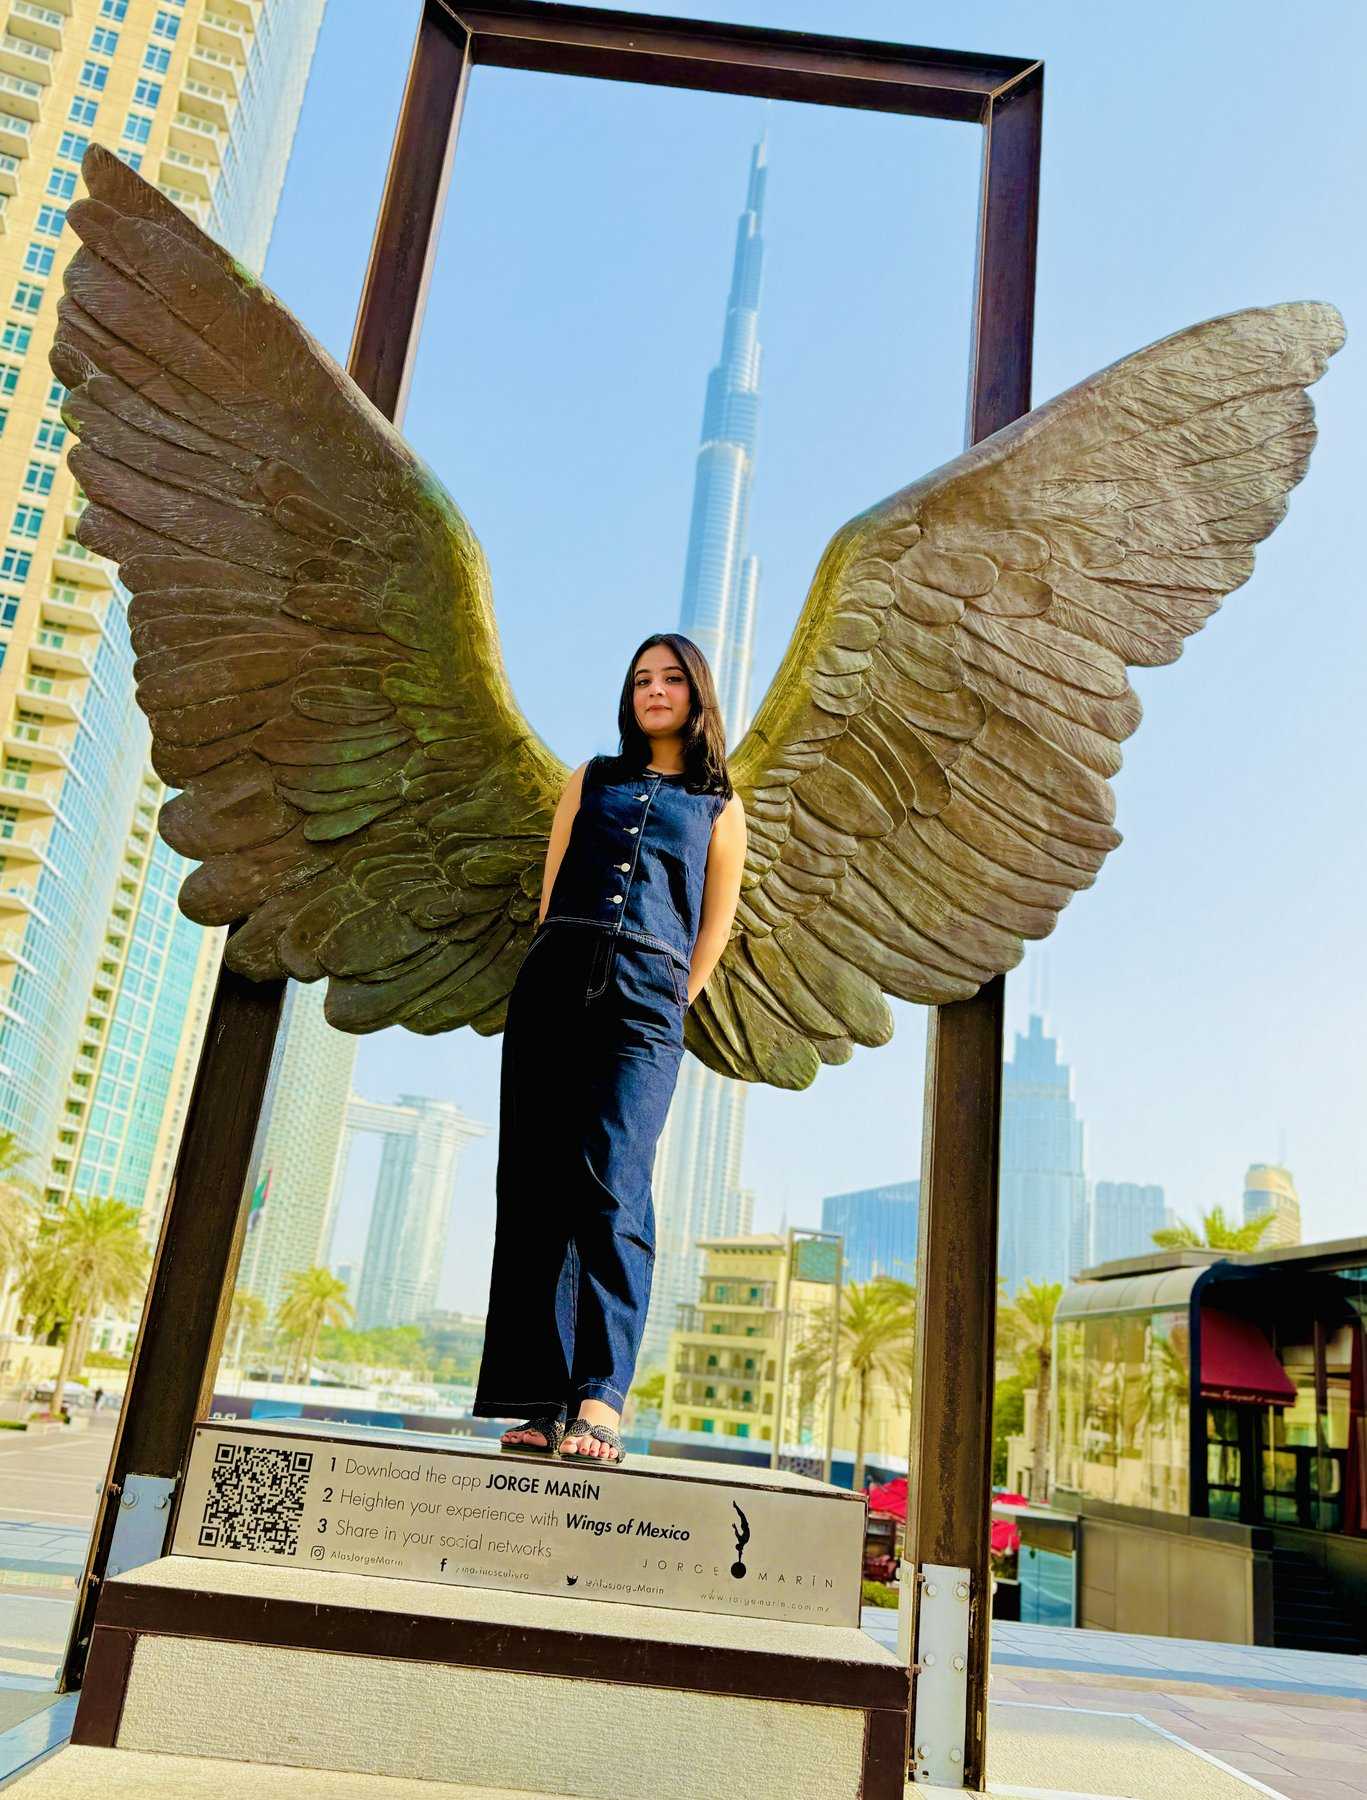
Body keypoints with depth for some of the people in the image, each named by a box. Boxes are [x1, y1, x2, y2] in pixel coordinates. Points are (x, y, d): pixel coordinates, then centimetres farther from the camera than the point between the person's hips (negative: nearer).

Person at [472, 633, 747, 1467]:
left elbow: (716, 922, 16)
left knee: (611, 1187, -17)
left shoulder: (718, 803, 18)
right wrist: (561, 965, 9)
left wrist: (672, 1002, 9)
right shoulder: (593, 777, 23)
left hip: (647, 999, -2)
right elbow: (552, 886, 18)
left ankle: (600, 1402, -21)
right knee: (534, 1187, -6)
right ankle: (542, 1400, -4)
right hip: (555, 979, 3)